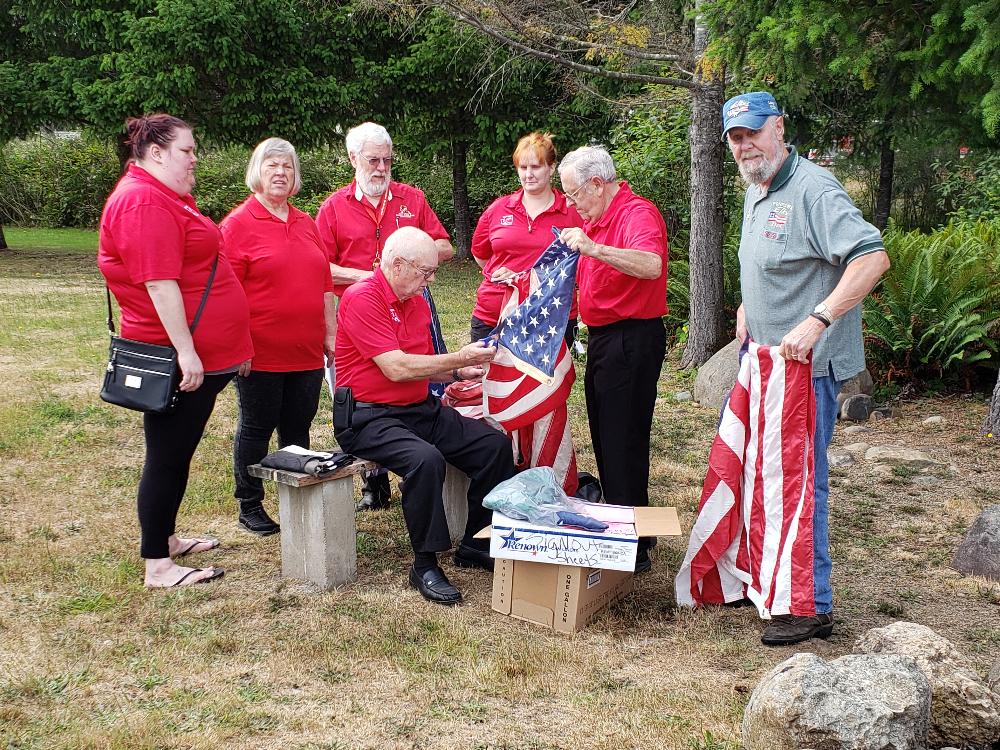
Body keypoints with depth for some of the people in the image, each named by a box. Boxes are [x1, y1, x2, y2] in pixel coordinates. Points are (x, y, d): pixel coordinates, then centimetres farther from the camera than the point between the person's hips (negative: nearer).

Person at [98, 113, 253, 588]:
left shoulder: (167, 198, 19)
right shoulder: (144, 201, -16)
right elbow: (159, 284, -24)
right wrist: (186, 351, -26)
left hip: (202, 355, 10)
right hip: (177, 358, -10)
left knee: (178, 452, 19)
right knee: (168, 455, -3)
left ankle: (167, 538, 32)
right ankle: (157, 566, 6)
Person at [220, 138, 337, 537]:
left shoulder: (307, 224, 13)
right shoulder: (238, 224, -6)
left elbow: (325, 285, 17)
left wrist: (331, 335, 13)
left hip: (307, 353, 5)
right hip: (260, 353, -5)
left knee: (298, 428, 13)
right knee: (256, 429, 6)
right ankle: (250, 506, 18)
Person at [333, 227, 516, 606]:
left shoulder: (417, 301, 12)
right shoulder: (362, 298, -15)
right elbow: (397, 368, -22)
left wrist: (459, 373, 4)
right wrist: (459, 358, -16)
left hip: (420, 410, 9)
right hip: (368, 416, -9)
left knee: (495, 444, -4)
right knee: (426, 458, -35)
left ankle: (475, 546, 7)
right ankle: (425, 565, -19)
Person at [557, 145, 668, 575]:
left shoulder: (639, 213, -16)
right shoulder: (595, 219, 14)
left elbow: (651, 266, -37)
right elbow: (583, 277, 24)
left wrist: (594, 248, -47)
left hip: (632, 340, -10)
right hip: (601, 337, 10)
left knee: (624, 445, -7)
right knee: (603, 440, 16)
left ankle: (635, 550, 1)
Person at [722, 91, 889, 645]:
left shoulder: (812, 190, -17)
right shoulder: (755, 193, 14)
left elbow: (872, 257, -28)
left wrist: (816, 321, -32)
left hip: (808, 365, -10)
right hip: (765, 358, 10)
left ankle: (812, 605, 4)